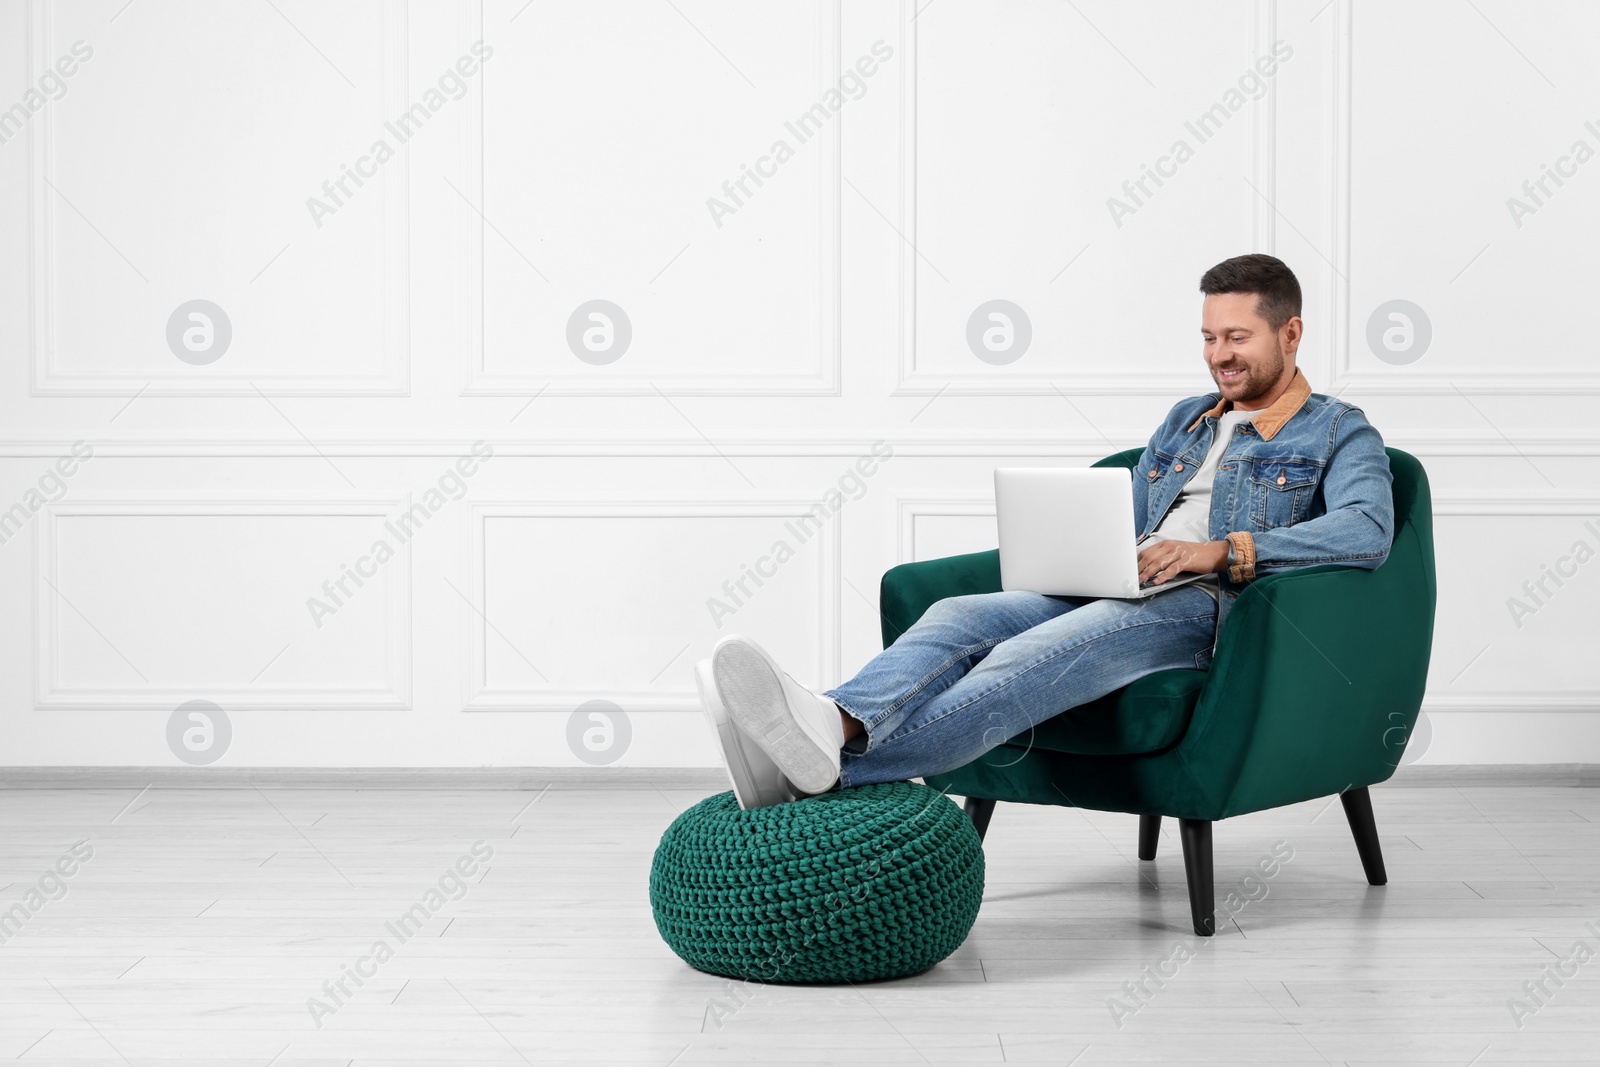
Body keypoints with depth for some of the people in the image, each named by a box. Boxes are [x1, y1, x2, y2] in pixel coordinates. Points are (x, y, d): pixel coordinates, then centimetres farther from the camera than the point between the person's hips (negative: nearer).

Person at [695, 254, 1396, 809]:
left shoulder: (1338, 431, 10)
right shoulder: (1185, 420, 32)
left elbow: (1367, 531, -10)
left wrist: (1225, 550, -19)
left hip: (1202, 609, -7)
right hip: (1111, 592, 7)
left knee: (1023, 664, -35)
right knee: (957, 615, -25)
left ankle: (830, 766, -58)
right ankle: (836, 723, -55)